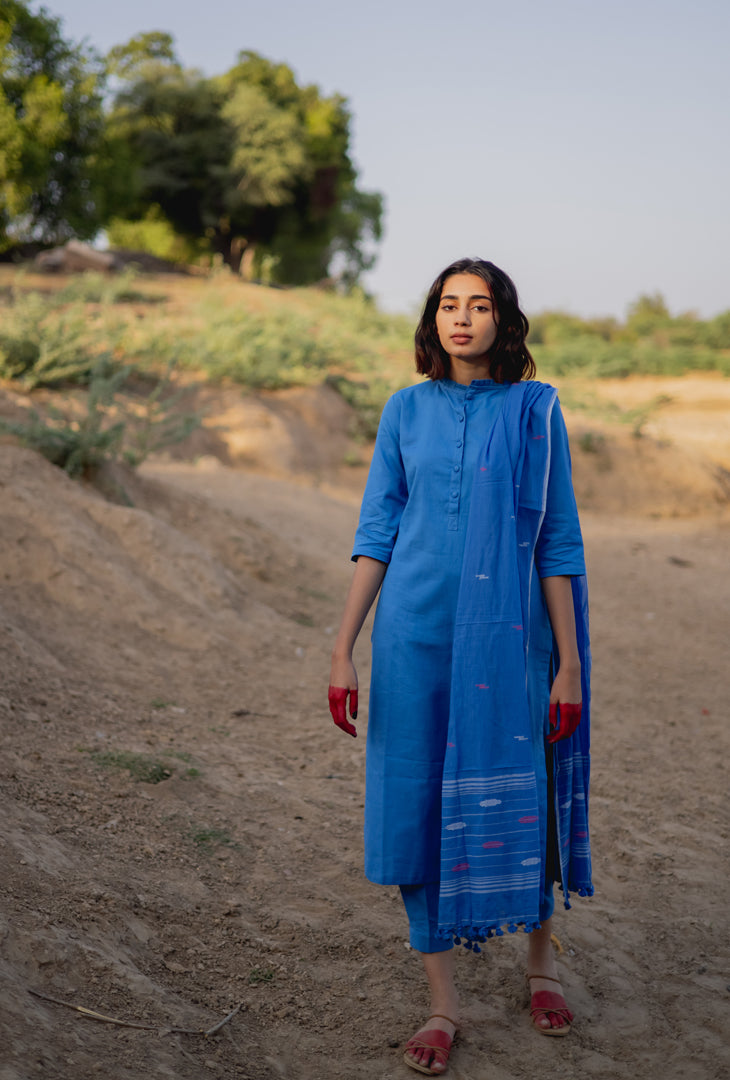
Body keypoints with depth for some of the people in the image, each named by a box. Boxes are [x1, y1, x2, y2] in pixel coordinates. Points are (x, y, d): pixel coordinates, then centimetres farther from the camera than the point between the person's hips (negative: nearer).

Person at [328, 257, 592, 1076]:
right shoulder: (407, 410, 5)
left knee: (515, 804, 7)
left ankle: (540, 954, 36)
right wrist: (343, 649, 0)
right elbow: (376, 533, 5)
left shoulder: (534, 411, -1)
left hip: (504, 636, -2)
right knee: (419, 807, 3)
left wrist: (568, 664, -4)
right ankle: (442, 1002, 17)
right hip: (415, 634, 2)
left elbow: (557, 544, -1)